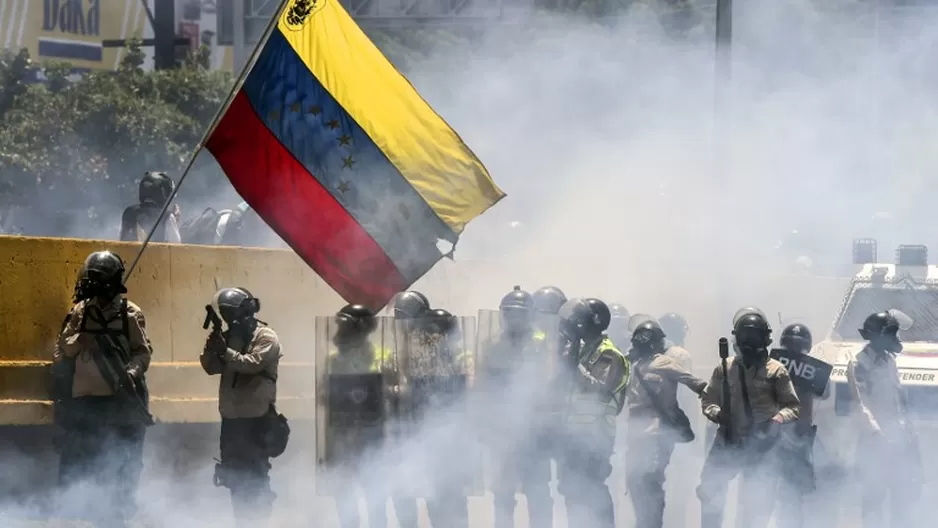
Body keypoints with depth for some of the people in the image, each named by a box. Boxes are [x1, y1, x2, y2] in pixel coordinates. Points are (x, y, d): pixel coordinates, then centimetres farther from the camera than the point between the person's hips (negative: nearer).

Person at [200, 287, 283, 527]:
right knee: (234, 476, 11)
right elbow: (211, 367, 6)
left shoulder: (266, 337, -7)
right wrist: (212, 347, -11)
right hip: (231, 417, 7)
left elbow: (253, 363, -22)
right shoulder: (229, 335, 13)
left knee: (255, 476, -4)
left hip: (257, 419, -7)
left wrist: (225, 351, -25)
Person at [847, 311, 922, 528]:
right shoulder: (858, 364, -10)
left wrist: (908, 430, 15)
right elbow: (862, 404, -20)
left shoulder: (889, 359, 12)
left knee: (905, 494, 9)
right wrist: (878, 434, -31)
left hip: (898, 438, 7)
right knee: (874, 496, -4)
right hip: (875, 442, -7)